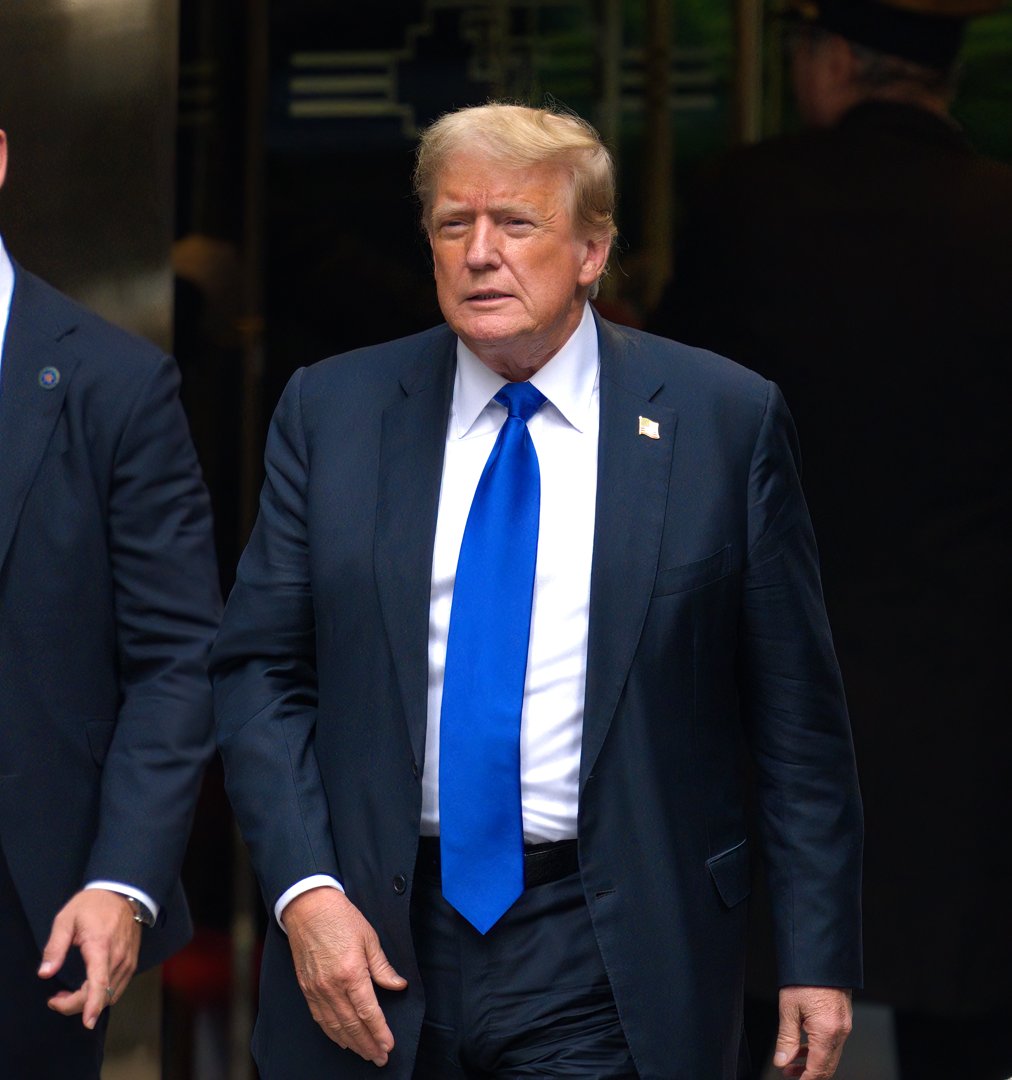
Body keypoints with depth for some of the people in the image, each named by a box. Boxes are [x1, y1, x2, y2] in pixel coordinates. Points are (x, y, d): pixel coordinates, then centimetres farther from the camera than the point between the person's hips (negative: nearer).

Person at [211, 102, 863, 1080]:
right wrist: (305, 888, -9)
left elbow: (796, 711, 1)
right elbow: (259, 670, 5)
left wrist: (819, 958, -2)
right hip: (375, 944, 2)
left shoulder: (725, 420, 0)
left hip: (601, 969, -2)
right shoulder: (330, 412, 6)